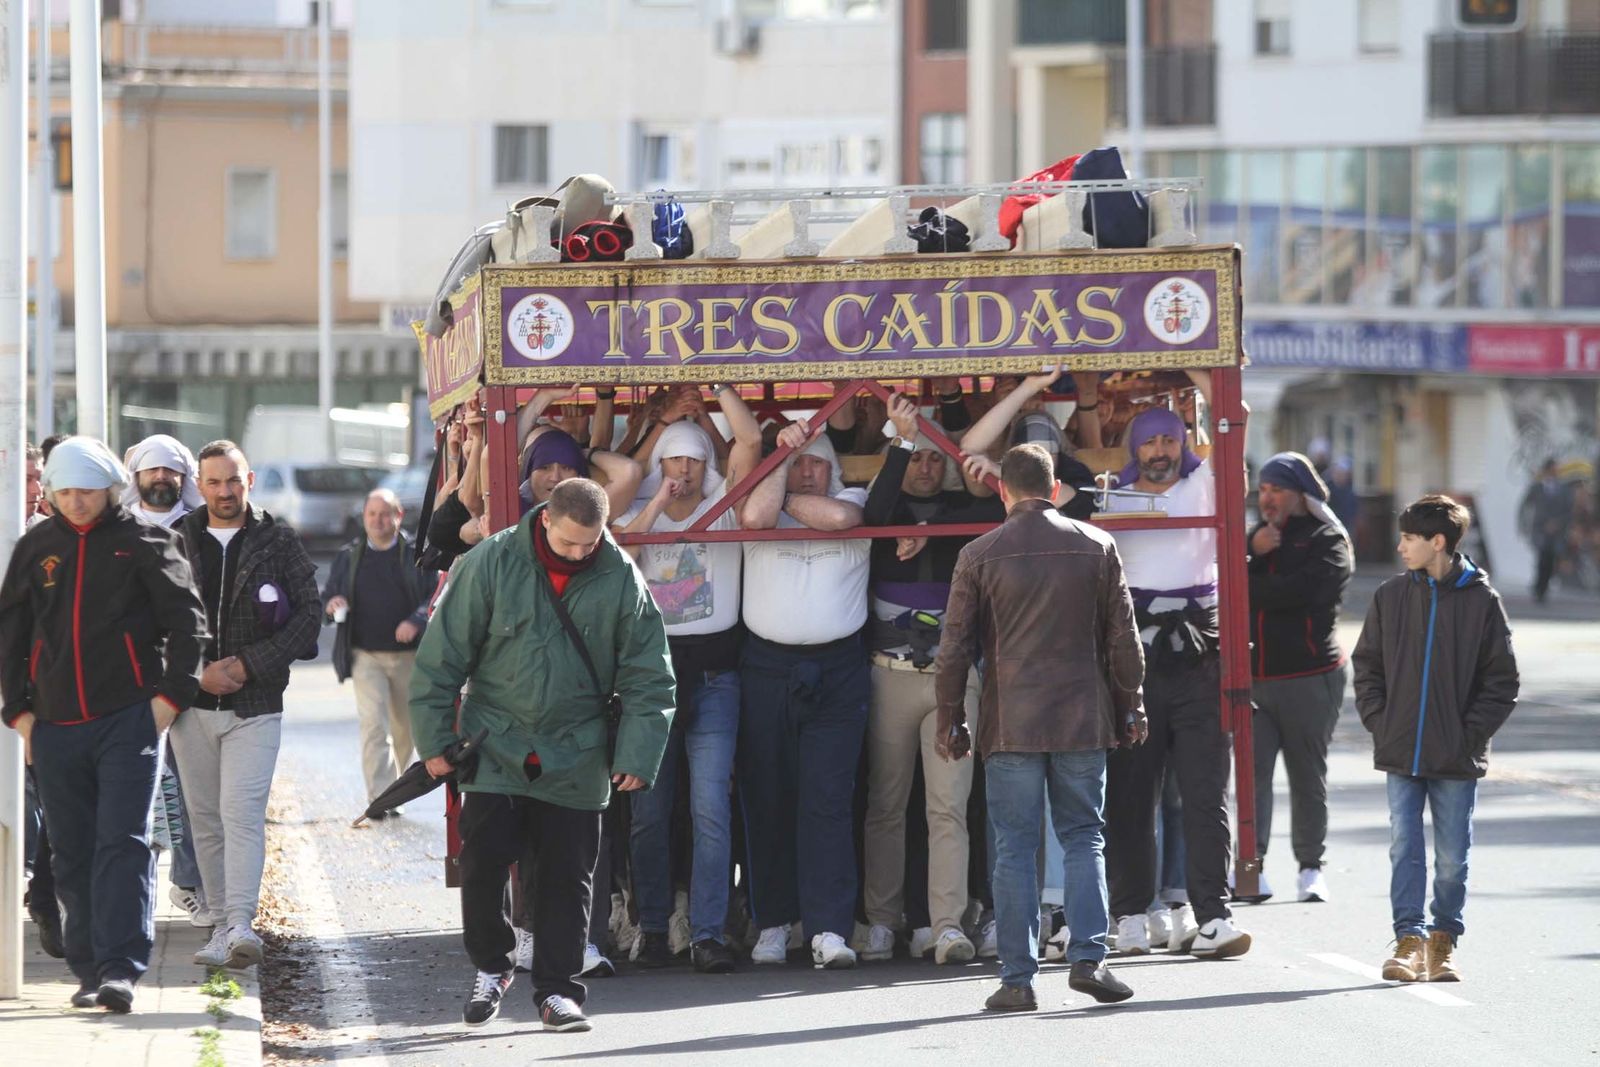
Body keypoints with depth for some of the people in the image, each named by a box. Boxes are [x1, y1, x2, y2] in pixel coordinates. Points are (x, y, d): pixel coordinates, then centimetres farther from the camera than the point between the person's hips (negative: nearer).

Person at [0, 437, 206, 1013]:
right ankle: (89, 970, 16)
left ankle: (120, 969, -18)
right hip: (56, 728, 4)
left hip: (128, 721, -4)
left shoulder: (143, 543, 1)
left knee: (123, 842, -12)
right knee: (72, 854, 8)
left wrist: (171, 695, -6)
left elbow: (186, 619, 1)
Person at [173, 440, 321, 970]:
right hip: (191, 706, 3)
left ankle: (240, 926, -24)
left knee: (241, 813, -15)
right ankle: (220, 926, 12)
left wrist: (247, 665, -9)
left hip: (254, 705, -3)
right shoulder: (176, 543, 6)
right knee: (206, 821, 6)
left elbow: (308, 615, 0)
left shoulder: (279, 543, 3)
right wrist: (195, 671, -8)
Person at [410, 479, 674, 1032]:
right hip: (496, 747, -1)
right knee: (482, 861, -5)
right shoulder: (490, 563, -9)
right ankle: (490, 968, 16)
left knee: (566, 874, 3)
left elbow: (648, 676, 1)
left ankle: (557, 990, 11)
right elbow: (442, 655, -4)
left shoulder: (621, 578, -5)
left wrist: (637, 755, -5)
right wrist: (435, 740, -4)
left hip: (576, 756, 1)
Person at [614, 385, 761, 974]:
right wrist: (657, 505, -9)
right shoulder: (637, 514, 10)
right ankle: (652, 927, 12)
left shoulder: (723, 505, 6)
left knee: (711, 807, -10)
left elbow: (750, 440, -6)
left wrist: (718, 386, -6)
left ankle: (707, 931, -10)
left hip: (713, 676, -2)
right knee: (648, 809, 4)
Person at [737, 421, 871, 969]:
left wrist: (786, 501, 2)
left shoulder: (853, 500, 11)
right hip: (767, 670, 1)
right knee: (767, 800, 3)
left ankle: (829, 928, -12)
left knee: (828, 801, -8)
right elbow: (756, 515, -13)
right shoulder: (761, 510, 11)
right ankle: (773, 922, 11)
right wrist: (784, 453, -6)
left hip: (837, 671, -1)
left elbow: (837, 516, -12)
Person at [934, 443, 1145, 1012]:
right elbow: (1123, 637, 6)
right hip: (1084, 719, 1)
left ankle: (1017, 976, 0)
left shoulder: (979, 556, -2)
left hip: (1010, 724, -1)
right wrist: (1130, 707, 17)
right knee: (1084, 837, 10)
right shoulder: (1096, 546, 3)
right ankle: (1088, 959, -2)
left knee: (1014, 847, 2)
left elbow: (955, 646, 1)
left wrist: (950, 721, 10)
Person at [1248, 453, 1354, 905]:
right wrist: (1252, 554, -10)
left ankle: (1311, 866, 12)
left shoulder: (1328, 540, 2)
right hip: (1252, 676, 4)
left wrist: (1247, 589, -4)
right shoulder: (1255, 535, 20)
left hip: (1309, 676, -3)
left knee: (1308, 774, 4)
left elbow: (1300, 590, -15)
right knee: (1251, 769, -9)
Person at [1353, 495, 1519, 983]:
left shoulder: (1481, 600, -3)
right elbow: (1367, 666, 11)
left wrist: (1472, 732, -8)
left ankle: (1443, 941, 18)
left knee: (1452, 856, 5)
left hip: (1457, 759, -2)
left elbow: (1502, 680, 0)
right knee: (1404, 848, -2)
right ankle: (1409, 939, 0)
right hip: (1401, 753, 2)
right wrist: (1379, 723, -1)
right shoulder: (1390, 596, 4)